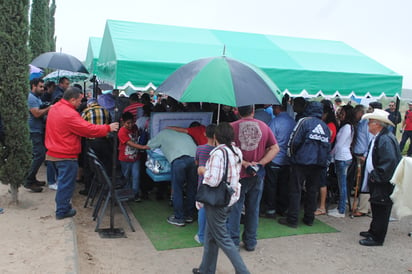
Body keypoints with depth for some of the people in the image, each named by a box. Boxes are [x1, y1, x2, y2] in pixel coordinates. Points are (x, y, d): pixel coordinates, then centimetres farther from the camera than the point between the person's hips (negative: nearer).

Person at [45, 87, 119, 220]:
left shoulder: (55, 108, 7)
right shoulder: (69, 114, -24)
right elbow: (89, 129, -24)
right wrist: (108, 128, -15)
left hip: (55, 152, 10)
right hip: (66, 155, -10)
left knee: (63, 181, 22)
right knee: (66, 183, 3)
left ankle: (62, 205, 33)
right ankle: (62, 211, 13)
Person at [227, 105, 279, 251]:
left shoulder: (232, 127, -8)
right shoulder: (263, 126, 1)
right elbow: (275, 148, -1)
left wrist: (244, 163, -11)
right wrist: (260, 164, -8)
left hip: (237, 174, -3)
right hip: (257, 175, 3)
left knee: (234, 208, 8)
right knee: (253, 209, 14)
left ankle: (233, 242, 13)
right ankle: (251, 242, 24)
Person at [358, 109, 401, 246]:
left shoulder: (385, 139, -24)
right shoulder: (378, 137, 8)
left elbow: (390, 162, -29)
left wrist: (375, 176, -21)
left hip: (383, 183, -10)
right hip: (376, 180, 10)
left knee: (381, 210, 2)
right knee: (376, 208, 22)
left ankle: (377, 238, 13)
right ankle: (373, 231, 37)